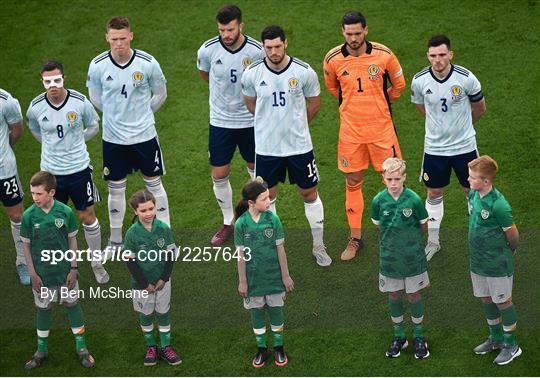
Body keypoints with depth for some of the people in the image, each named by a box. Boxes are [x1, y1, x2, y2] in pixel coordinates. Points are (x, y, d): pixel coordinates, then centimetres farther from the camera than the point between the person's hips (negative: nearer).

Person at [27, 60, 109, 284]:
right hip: (50, 171, 1)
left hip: (79, 169, -1)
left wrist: (72, 143, 5)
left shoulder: (80, 103, -14)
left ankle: (97, 263, 25)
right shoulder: (35, 107, -10)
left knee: (88, 217, 7)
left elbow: (93, 127, 6)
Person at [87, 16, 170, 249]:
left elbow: (160, 94, 4)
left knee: (154, 185, 9)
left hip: (145, 135, -1)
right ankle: (115, 240, 25)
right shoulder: (97, 65, -12)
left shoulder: (148, 63, -14)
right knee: (116, 188, 10)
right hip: (113, 138, 1)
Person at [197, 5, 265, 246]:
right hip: (220, 121, 1)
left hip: (250, 120, -1)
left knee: (255, 167, 15)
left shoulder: (257, 51, -17)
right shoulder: (208, 50, -15)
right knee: (219, 176, 3)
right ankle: (228, 223, 23)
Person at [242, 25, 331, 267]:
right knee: (267, 196, 11)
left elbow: (314, 103, 5)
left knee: (309, 194, 9)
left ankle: (319, 246, 24)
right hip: (266, 147, 1)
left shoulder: (304, 72, -12)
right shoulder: (252, 74, -9)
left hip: (299, 145, -1)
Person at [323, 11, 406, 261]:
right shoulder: (333, 59, -7)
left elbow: (398, 84, 8)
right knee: (353, 182, 7)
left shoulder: (383, 55, -10)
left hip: (381, 128, -1)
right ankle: (355, 238, 19)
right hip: (350, 130, 1)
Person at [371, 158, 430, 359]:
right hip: (389, 257, 2)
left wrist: (410, 237, 0)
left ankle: (418, 337, 25)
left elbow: (424, 227, -2)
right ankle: (399, 337, 29)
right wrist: (393, 238, 1)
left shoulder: (414, 200, -16)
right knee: (394, 295, 13)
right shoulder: (379, 201, -10)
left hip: (413, 257, -2)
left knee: (414, 295, 9)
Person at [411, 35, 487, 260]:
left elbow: (479, 108, 1)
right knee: (434, 194, 11)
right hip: (434, 147, 1)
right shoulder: (419, 81, -12)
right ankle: (433, 242, 26)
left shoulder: (466, 78, -17)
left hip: (465, 146, -1)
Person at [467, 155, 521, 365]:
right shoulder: (473, 195, -5)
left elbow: (512, 234, -15)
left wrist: (510, 251, 2)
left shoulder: (498, 204, -27)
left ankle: (511, 345, 23)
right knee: (486, 299, 20)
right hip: (478, 260, 7)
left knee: (503, 302, 7)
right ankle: (496, 338, 39)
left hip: (497, 263, -7)